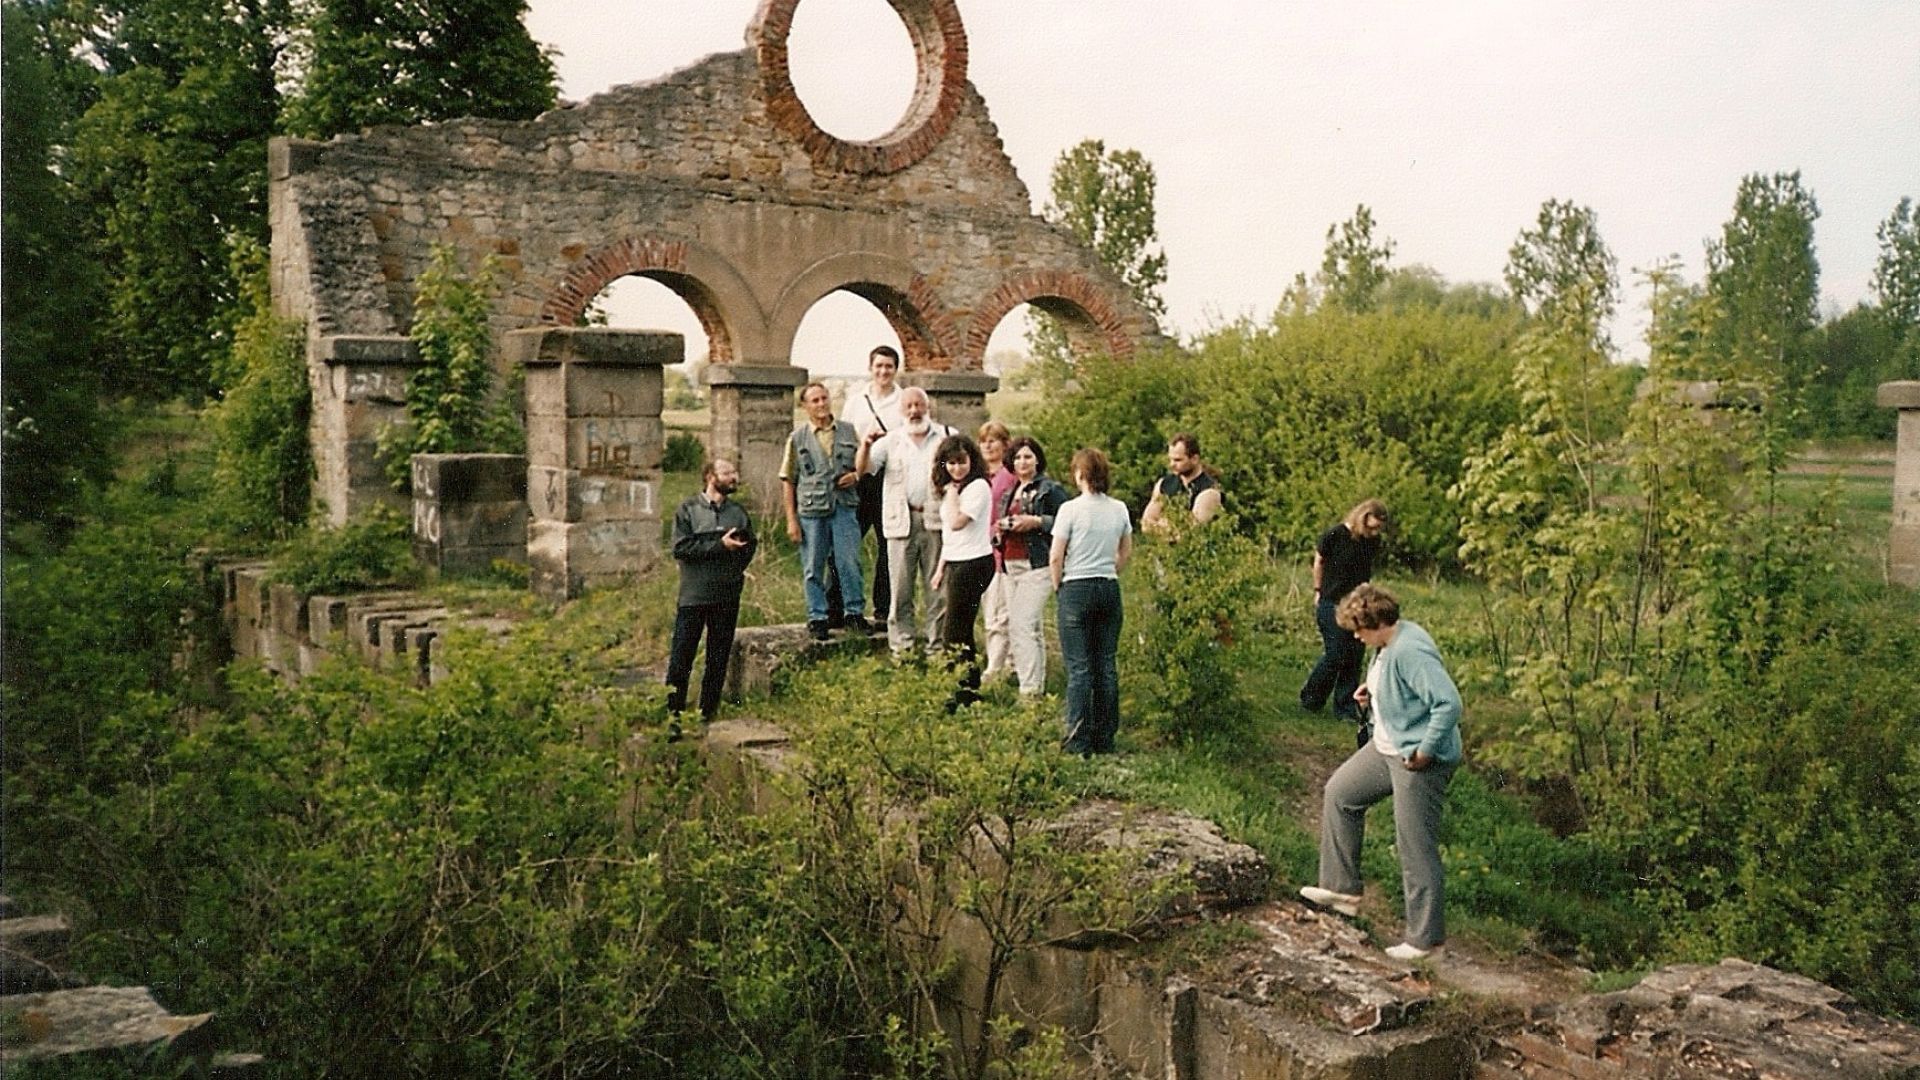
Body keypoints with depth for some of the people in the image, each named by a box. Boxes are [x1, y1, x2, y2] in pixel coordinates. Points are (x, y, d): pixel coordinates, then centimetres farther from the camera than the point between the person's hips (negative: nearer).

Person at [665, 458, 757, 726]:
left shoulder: (739, 512, 11)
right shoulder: (688, 509, 0)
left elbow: (750, 545, 14)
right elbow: (680, 548, -10)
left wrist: (735, 570, -2)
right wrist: (719, 545, -15)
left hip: (727, 596, 4)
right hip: (693, 595, -4)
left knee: (719, 659, 8)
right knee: (681, 657, -2)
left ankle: (707, 714, 17)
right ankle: (674, 713, 6)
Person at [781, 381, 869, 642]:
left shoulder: (849, 432, 9)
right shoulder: (798, 438, 5)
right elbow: (788, 481, 5)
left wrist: (856, 475, -6)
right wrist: (791, 520, -1)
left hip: (845, 507, 1)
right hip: (811, 511, 0)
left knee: (850, 563, 0)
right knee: (813, 569, 5)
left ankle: (855, 612, 12)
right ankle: (817, 618, 14)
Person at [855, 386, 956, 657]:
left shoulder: (947, 436, 10)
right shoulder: (890, 441, 11)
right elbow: (862, 469, 2)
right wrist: (866, 446, -18)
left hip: (936, 519, 0)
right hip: (901, 521, 1)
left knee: (937, 585, 2)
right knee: (900, 587, 1)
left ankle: (936, 642, 10)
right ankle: (901, 644, 6)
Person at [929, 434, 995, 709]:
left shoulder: (978, 486, -12)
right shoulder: (951, 488, 15)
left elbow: (957, 522, -22)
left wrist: (951, 492, -12)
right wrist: (941, 568, 19)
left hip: (974, 563, -9)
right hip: (955, 563, 9)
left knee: (952, 632, -8)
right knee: (962, 631, 13)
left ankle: (970, 689, -1)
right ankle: (969, 687, 20)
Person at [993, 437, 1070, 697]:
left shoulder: (1051, 489, -4)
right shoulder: (1009, 492, 19)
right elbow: (1000, 524, 29)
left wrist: (1036, 522, -17)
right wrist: (1000, 529, 7)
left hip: (1036, 565, -8)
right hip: (1010, 565, 8)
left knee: (1024, 626, -15)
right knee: (1015, 628, 10)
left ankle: (1030, 688, -13)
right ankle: (1035, 682, 18)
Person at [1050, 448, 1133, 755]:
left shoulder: (1070, 509, -11)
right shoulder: (1119, 509, 4)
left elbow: (1056, 557, -10)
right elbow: (1126, 552, 13)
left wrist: (1058, 586, 4)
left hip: (1076, 590, -5)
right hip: (1110, 589, 5)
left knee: (1079, 667, 0)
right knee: (1107, 665, 10)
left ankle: (1080, 741, 1)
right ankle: (1105, 738, 15)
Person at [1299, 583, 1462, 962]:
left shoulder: (1410, 652, -28)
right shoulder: (1389, 643, 3)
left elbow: (1449, 703, -33)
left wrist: (1424, 752, -25)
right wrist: (1373, 689, 5)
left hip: (1419, 762, -11)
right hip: (1387, 748, 11)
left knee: (1417, 850, -1)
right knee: (1340, 792, 20)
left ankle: (1426, 937, 14)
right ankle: (1343, 888, 29)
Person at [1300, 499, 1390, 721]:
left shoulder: (1373, 541, 1)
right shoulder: (1334, 536, -14)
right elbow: (1319, 563, 1)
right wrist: (1319, 592, 9)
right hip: (1331, 604, -5)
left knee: (1355, 656, 4)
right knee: (1335, 654, -9)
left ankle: (1346, 707, 13)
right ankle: (1310, 700, 10)